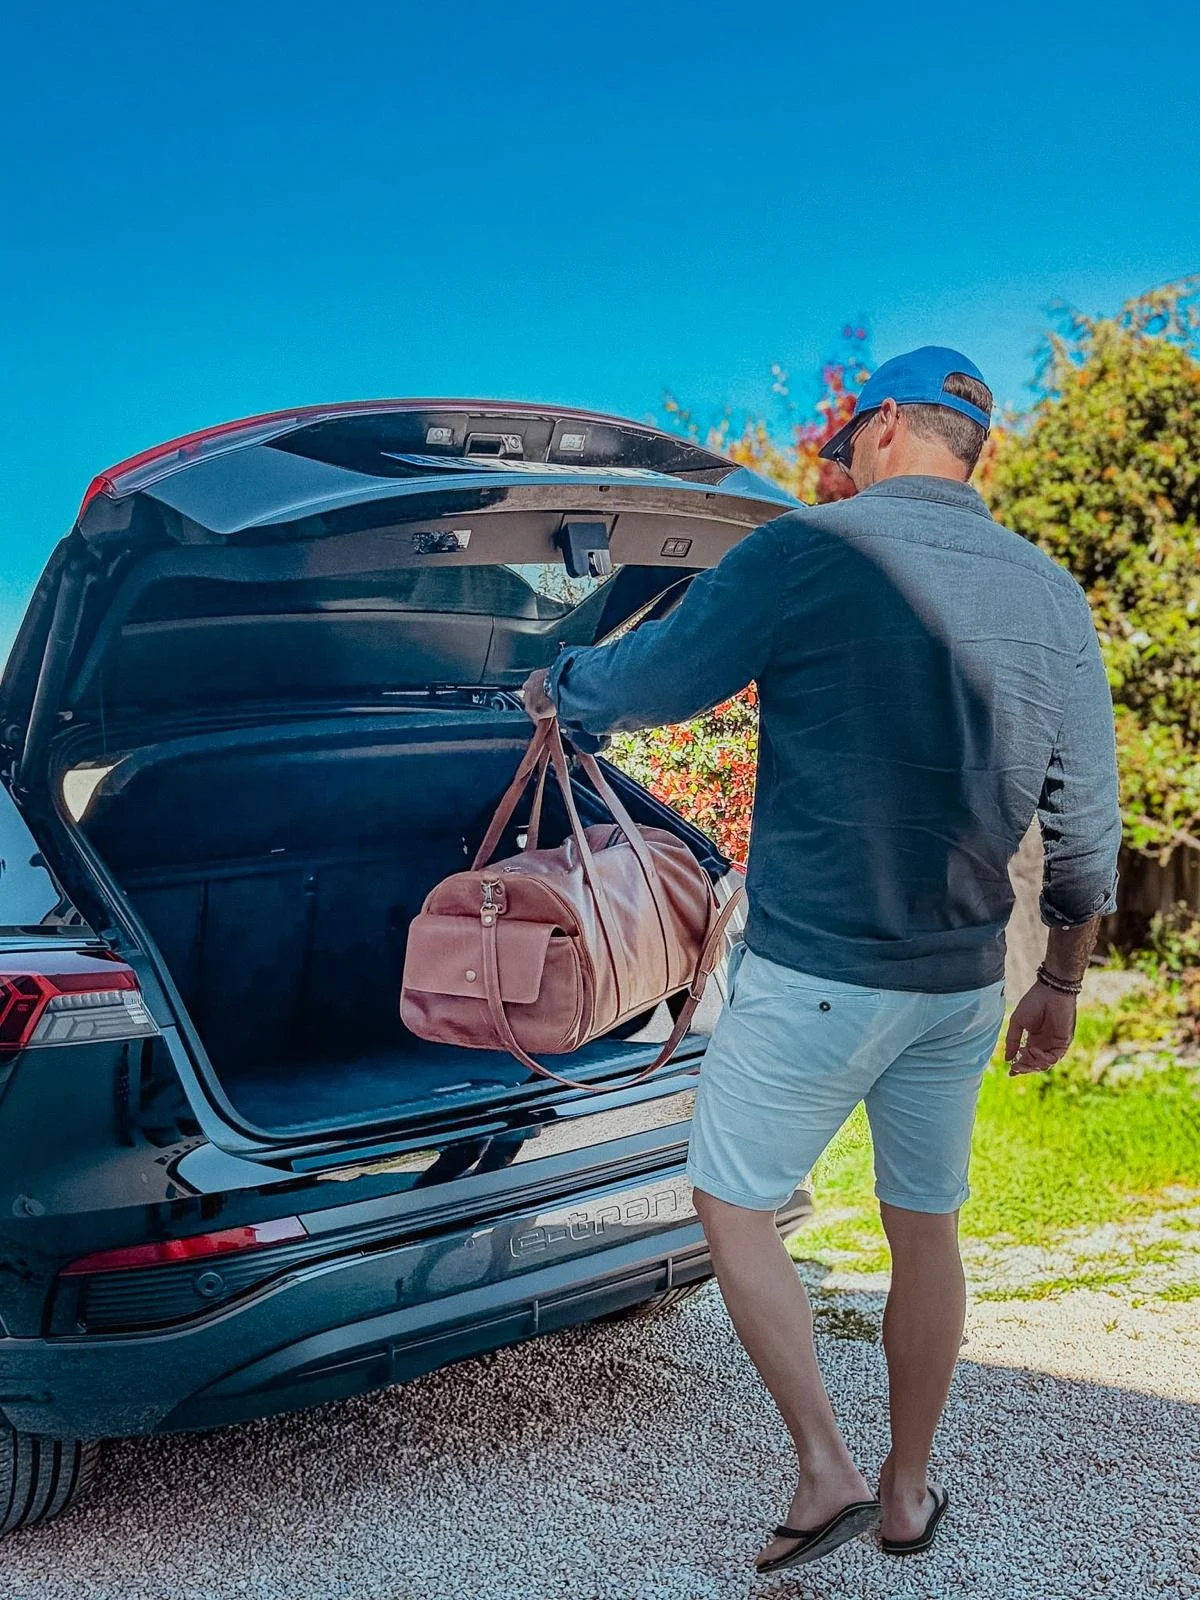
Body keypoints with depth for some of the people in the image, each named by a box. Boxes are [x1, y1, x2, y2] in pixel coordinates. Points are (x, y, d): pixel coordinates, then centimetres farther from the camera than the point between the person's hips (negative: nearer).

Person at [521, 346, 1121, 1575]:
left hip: (814, 970, -5)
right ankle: (909, 1495, 32)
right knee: (925, 1228, 18)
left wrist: (559, 689, 17)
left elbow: (650, 678, -4)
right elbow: (1086, 819, 9)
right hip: (961, 986, 6)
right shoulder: (1051, 596, 5)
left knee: (733, 1204, 12)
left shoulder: (810, 552, -12)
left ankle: (825, 1470, 13)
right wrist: (1061, 980, 19)